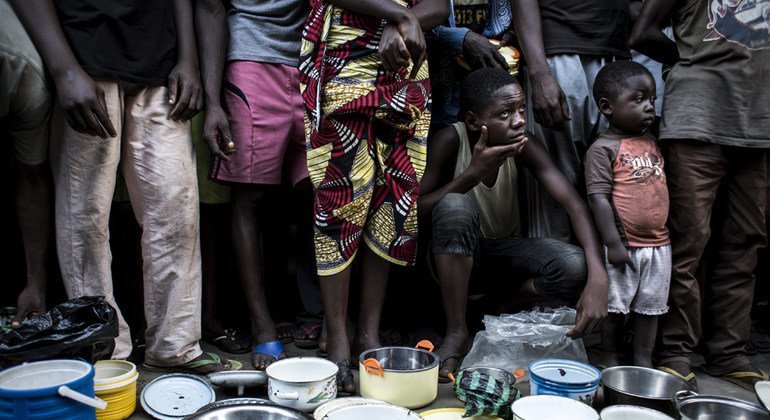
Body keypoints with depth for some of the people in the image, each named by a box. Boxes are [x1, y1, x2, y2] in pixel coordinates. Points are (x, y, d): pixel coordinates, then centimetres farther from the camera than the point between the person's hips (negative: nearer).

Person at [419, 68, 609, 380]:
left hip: (504, 249, 2)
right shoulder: (451, 141, -22)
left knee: (574, 266, -26)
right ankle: (456, 332, -23)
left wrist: (598, 278, -37)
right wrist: (473, 173, -33)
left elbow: (574, 205, -23)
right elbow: (416, 211, -22)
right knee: (454, 205, -37)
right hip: (455, 254, -2)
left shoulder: (524, 146, -16)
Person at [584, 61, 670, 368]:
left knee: (650, 307, 14)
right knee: (614, 308, 5)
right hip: (623, 247, -6)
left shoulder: (652, 143, 11)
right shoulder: (603, 148, -11)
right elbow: (599, 197, -16)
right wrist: (614, 244, -19)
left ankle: (643, 361, 26)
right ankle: (610, 359, 22)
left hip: (658, 244, 7)